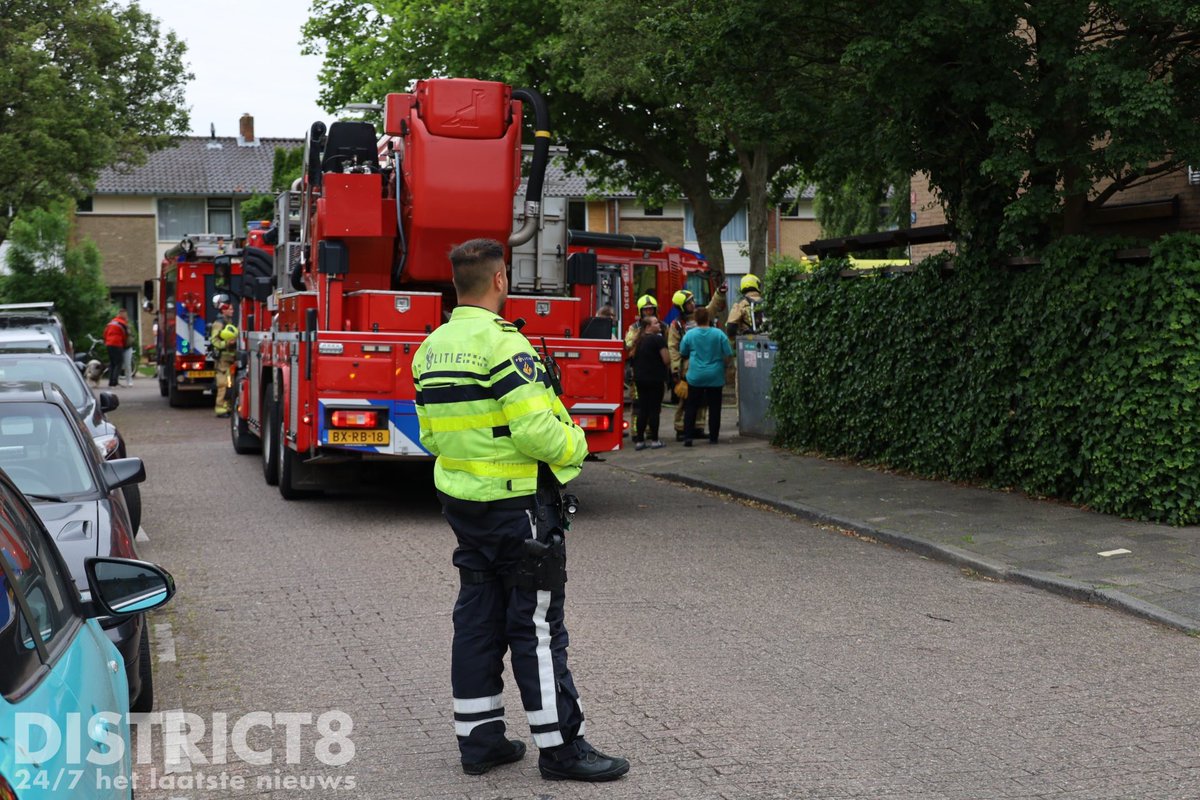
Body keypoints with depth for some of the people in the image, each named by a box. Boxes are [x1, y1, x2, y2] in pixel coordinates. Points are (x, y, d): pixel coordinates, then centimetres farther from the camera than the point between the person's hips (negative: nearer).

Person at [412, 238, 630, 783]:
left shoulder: (431, 349, 8)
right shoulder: (502, 342, -18)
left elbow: (430, 434, 14)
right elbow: (536, 430, -24)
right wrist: (575, 445, -5)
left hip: (461, 503, 8)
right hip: (516, 502, -8)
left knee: (478, 616, 13)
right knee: (537, 625, -2)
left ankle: (479, 738, 19)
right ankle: (559, 746, 5)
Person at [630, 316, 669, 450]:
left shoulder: (640, 340, 10)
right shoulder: (658, 339, -11)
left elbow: (634, 358, 15)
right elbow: (666, 360, -14)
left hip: (639, 378, 6)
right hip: (655, 378, -6)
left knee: (642, 409, 8)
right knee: (654, 409, 1)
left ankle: (639, 440, 7)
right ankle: (654, 440, 4)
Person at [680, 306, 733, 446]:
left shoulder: (689, 334, -5)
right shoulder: (719, 334, -8)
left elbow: (683, 354, 8)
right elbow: (728, 355, -4)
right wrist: (723, 364, 15)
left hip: (695, 377, 0)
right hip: (715, 377, 0)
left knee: (691, 407, 6)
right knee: (714, 407, 9)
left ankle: (688, 436, -3)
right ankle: (713, 436, 13)